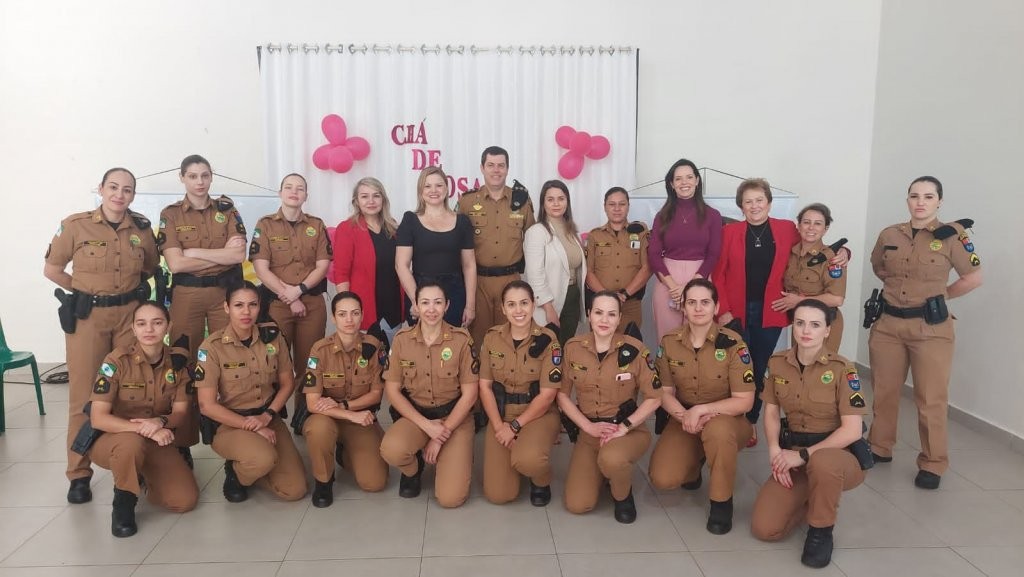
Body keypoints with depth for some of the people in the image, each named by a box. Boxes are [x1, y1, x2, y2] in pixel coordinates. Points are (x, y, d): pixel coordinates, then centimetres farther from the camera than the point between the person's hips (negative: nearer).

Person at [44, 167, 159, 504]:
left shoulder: (142, 228, 1)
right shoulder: (75, 225, -6)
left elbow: (150, 268, 17)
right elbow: (51, 269, 2)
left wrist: (128, 289, 5)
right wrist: (87, 290, -1)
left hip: (130, 315, 2)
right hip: (87, 316, -2)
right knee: (84, 393, 1)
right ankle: (79, 473, 12)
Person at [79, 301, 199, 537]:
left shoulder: (178, 360, -7)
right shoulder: (117, 361, -19)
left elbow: (180, 412, -4)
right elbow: (98, 418, -22)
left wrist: (160, 422, -27)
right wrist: (143, 428, -34)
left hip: (156, 441, 4)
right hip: (110, 439, -4)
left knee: (186, 500, -12)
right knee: (132, 443, -41)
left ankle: (141, 477, 20)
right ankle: (123, 504, -11)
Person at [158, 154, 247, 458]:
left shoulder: (226, 208, 5)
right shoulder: (170, 214, 1)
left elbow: (239, 255, -8)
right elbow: (175, 263, -10)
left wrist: (194, 252, -10)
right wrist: (221, 254, -10)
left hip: (225, 293, 1)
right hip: (186, 296, -1)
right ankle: (182, 441, 14)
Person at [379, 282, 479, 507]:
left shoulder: (461, 339, -10)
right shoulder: (401, 339, -5)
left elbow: (469, 394, -8)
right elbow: (392, 390, -3)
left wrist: (442, 433, -13)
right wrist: (426, 425, -15)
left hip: (454, 416, -1)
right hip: (415, 414, 2)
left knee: (450, 497, -16)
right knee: (391, 450, -33)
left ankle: (457, 458, 20)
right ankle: (413, 469, 5)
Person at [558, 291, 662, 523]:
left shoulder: (634, 350, -13)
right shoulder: (573, 347, -6)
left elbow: (654, 398, -8)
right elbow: (562, 395, 1)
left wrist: (623, 427, -18)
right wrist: (590, 426, -11)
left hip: (629, 430, -3)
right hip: (588, 432, 3)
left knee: (611, 459, -38)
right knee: (577, 505, -9)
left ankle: (623, 495, -1)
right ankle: (602, 472, 25)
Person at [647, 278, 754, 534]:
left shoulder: (733, 343, -17)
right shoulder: (669, 342, -6)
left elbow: (744, 401, -17)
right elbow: (665, 392, 0)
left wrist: (701, 410, -27)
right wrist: (684, 415, -20)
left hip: (727, 419, -3)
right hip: (683, 420, 3)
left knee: (717, 430, -40)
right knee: (662, 479, -19)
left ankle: (722, 501, -14)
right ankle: (695, 461, 19)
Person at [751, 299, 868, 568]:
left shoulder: (842, 369, -15)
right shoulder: (778, 363, -1)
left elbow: (853, 430, -18)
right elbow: (771, 412, 6)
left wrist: (805, 454, -23)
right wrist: (775, 451, -11)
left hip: (839, 455, -4)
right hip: (793, 456, 4)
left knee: (821, 462, -43)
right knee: (764, 528, -13)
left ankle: (821, 530, -12)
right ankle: (813, 500, 19)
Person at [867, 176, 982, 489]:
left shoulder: (953, 235, -7)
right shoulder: (889, 235, 3)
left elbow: (974, 278, -1)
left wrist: (940, 294, 2)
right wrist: (900, 286, 11)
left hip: (931, 327, -3)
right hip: (888, 323, 4)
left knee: (931, 399, 2)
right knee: (884, 391, 13)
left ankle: (933, 464, 16)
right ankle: (880, 448, 30)